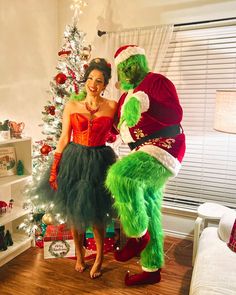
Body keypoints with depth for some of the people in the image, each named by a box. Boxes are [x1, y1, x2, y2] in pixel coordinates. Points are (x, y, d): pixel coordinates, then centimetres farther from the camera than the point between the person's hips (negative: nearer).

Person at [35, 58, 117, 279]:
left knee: (95, 213, 6)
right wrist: (54, 170, -1)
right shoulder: (71, 105, 1)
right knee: (73, 211, 12)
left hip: (99, 162, -1)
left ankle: (99, 258, 31)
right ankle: (79, 255, 36)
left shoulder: (112, 106, 0)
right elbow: (64, 139, 1)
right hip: (73, 160, 2)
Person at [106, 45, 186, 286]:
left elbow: (176, 114, -18)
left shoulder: (156, 81, -6)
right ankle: (152, 269, 25)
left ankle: (138, 235, -11)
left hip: (163, 148, -9)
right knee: (149, 212, 11)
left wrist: (144, 106, -33)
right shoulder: (127, 94, 19)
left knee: (120, 175, -32)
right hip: (144, 154, 9)